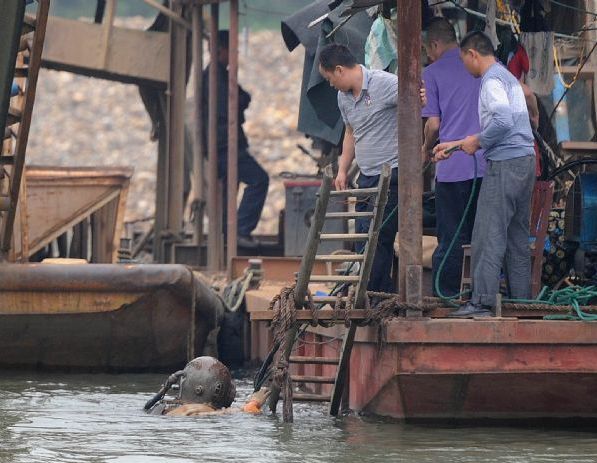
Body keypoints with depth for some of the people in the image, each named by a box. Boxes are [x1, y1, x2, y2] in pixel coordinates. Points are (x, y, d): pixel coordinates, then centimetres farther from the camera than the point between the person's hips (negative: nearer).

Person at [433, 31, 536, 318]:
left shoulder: (492, 80, -10)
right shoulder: (508, 77, 21)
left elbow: (503, 121, -25)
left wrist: (477, 142, -10)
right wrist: (456, 145, 29)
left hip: (505, 164, -10)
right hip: (525, 161, 10)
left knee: (489, 235, -9)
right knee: (518, 237, 12)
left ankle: (483, 302, -13)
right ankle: (521, 300, 12)